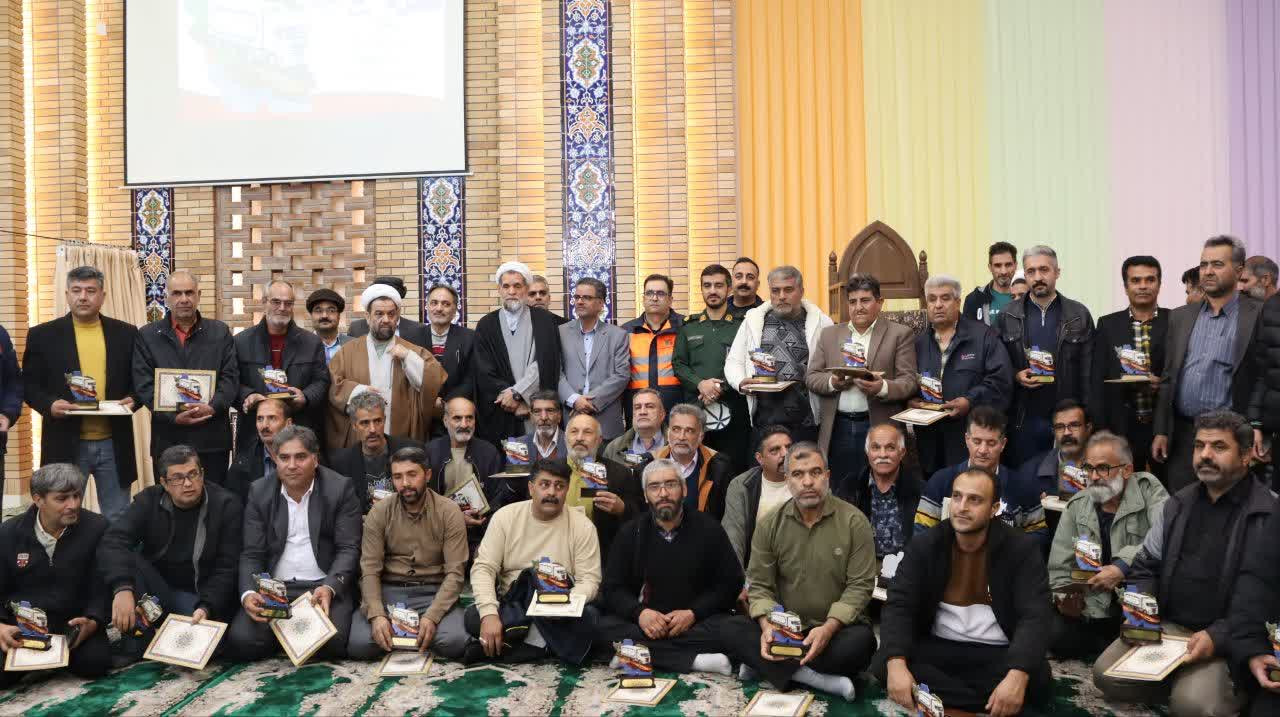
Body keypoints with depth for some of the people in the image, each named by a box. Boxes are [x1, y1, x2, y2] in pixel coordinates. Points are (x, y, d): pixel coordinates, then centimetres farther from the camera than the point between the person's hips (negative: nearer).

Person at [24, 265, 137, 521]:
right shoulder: (43, 335, 3)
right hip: (66, 444, -1)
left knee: (118, 519, 9)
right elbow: (29, 385, 4)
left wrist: (133, 399, -10)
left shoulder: (126, 333, 6)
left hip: (114, 444, 1)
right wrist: (49, 405, -15)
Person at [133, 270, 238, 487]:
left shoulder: (220, 332, 9)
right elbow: (144, 385, 1)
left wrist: (212, 407, -15)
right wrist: (174, 417, -12)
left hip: (213, 439, 0)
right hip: (167, 439, 0)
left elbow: (230, 378, 3)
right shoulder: (147, 336, 7)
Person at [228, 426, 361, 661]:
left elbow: (348, 549, -5)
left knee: (330, 642, -28)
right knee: (240, 641, -20)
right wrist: (248, 594, -15)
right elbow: (252, 554, 4)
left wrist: (329, 588, -22)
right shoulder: (259, 492, 6)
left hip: (324, 586, -2)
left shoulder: (340, 489, -2)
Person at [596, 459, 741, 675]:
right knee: (603, 628, -28)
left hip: (698, 621, -1)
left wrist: (693, 613, -14)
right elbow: (611, 589, 4)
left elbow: (730, 583, 1)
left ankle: (639, 655, -26)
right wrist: (639, 612, -17)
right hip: (644, 622, 2)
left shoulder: (708, 529, 3)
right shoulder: (630, 533, 7)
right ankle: (694, 661, -30)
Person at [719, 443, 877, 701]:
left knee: (860, 641, -35)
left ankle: (765, 667, -21)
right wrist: (768, 626, -20)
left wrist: (829, 628, -26)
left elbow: (860, 585, -10)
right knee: (731, 630, -22)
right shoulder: (770, 525, 0)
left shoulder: (854, 521, -8)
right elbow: (759, 585, 0)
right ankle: (816, 679, -30)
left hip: (838, 627, -2)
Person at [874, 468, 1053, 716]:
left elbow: (1035, 616, -17)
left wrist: (1018, 676, -37)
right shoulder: (923, 546, -3)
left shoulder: (1021, 549, -7)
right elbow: (898, 606, -11)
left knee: (1036, 678, -33)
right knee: (883, 665, -27)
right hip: (936, 648, 2)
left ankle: (941, 696, -19)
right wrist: (896, 663, -32)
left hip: (998, 653, -2)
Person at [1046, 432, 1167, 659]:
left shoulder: (1148, 488, -1)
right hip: (1092, 613, 3)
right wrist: (1063, 596, -9)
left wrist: (1124, 567, -27)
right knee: (1056, 636, -23)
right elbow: (1059, 567, 11)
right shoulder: (1076, 506, 8)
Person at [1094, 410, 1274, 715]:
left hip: (1230, 641, -5)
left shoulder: (1269, 515, -9)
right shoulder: (1178, 503, 10)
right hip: (1166, 627, 5)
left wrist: (1218, 637, -22)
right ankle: (1183, 683, 6)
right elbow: (1145, 567, 17)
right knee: (1106, 674, -15)